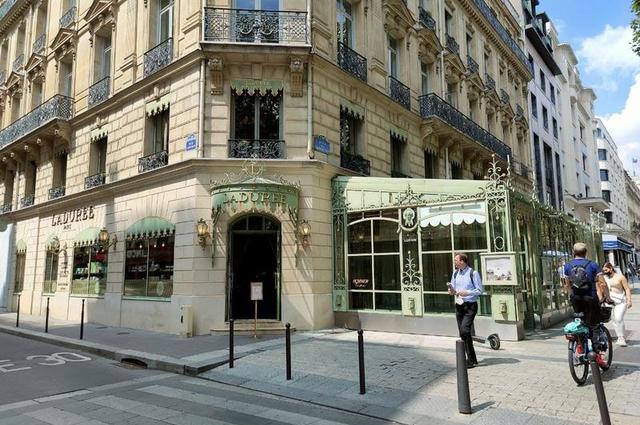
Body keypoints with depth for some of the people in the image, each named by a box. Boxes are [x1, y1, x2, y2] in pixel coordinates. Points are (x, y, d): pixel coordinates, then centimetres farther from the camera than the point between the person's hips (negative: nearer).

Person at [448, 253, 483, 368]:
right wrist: (452, 291, -1)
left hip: (470, 306, -7)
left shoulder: (473, 273, -9)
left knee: (465, 330, -19)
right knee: (462, 333, 8)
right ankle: (472, 359, 21)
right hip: (459, 306, 7)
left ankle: (470, 360, -6)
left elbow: (480, 290, -7)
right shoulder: (455, 273, 11)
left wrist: (467, 293, -20)